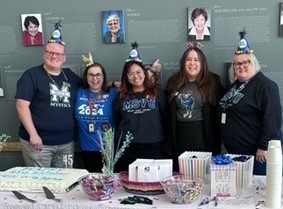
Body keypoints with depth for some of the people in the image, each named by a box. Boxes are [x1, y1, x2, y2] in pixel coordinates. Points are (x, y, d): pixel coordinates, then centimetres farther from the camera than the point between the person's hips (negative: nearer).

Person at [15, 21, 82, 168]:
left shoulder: (70, 76, 12)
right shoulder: (31, 75, -4)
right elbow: (22, 106, -11)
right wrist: (33, 134, -17)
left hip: (66, 143, 5)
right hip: (39, 141, -5)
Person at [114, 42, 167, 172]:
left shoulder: (157, 93, 4)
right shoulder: (122, 96, 9)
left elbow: (164, 118, 4)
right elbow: (117, 121, 14)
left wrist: (165, 144, 1)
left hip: (152, 147, -1)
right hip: (127, 147, 1)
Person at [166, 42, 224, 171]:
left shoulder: (212, 82, -1)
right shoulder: (173, 82, 8)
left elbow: (220, 110, -1)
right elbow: (169, 113, 12)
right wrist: (170, 140, 7)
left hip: (204, 137, -3)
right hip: (180, 137, 3)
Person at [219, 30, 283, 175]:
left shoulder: (265, 86, -13)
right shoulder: (236, 85, 14)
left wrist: (264, 147, -23)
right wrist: (228, 145, 21)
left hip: (256, 153, -9)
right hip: (235, 152, 9)